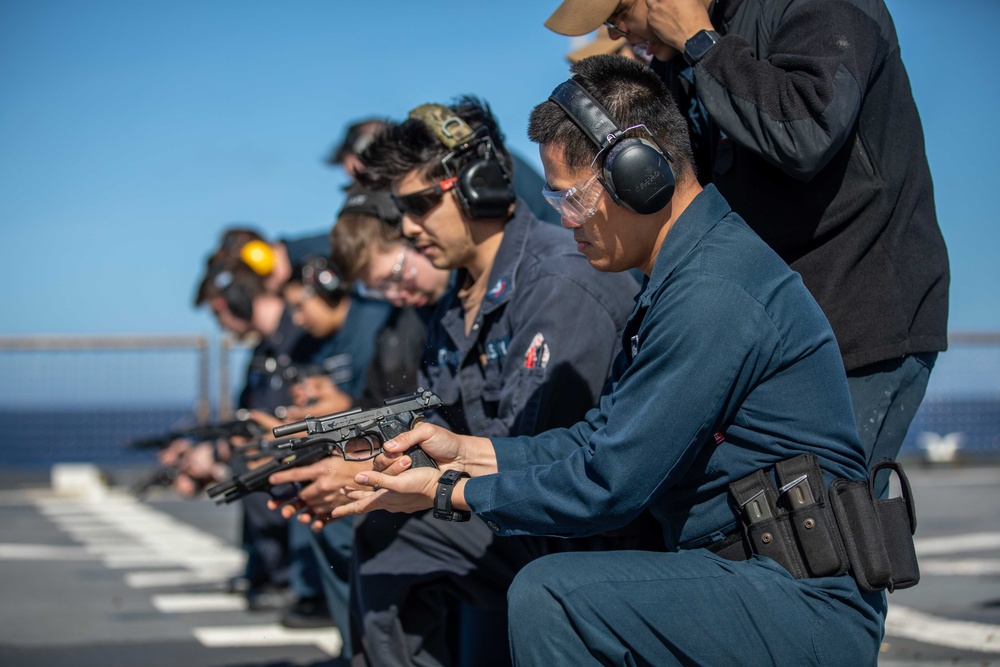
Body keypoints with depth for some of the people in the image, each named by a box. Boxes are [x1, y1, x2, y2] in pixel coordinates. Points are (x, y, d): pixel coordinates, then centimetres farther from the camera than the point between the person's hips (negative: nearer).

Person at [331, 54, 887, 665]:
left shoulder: (713, 296, -22)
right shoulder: (682, 276, 12)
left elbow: (608, 484, -21)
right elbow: (606, 436, 16)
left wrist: (446, 493, -9)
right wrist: (468, 451, 9)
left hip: (811, 608, -11)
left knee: (550, 595, -23)